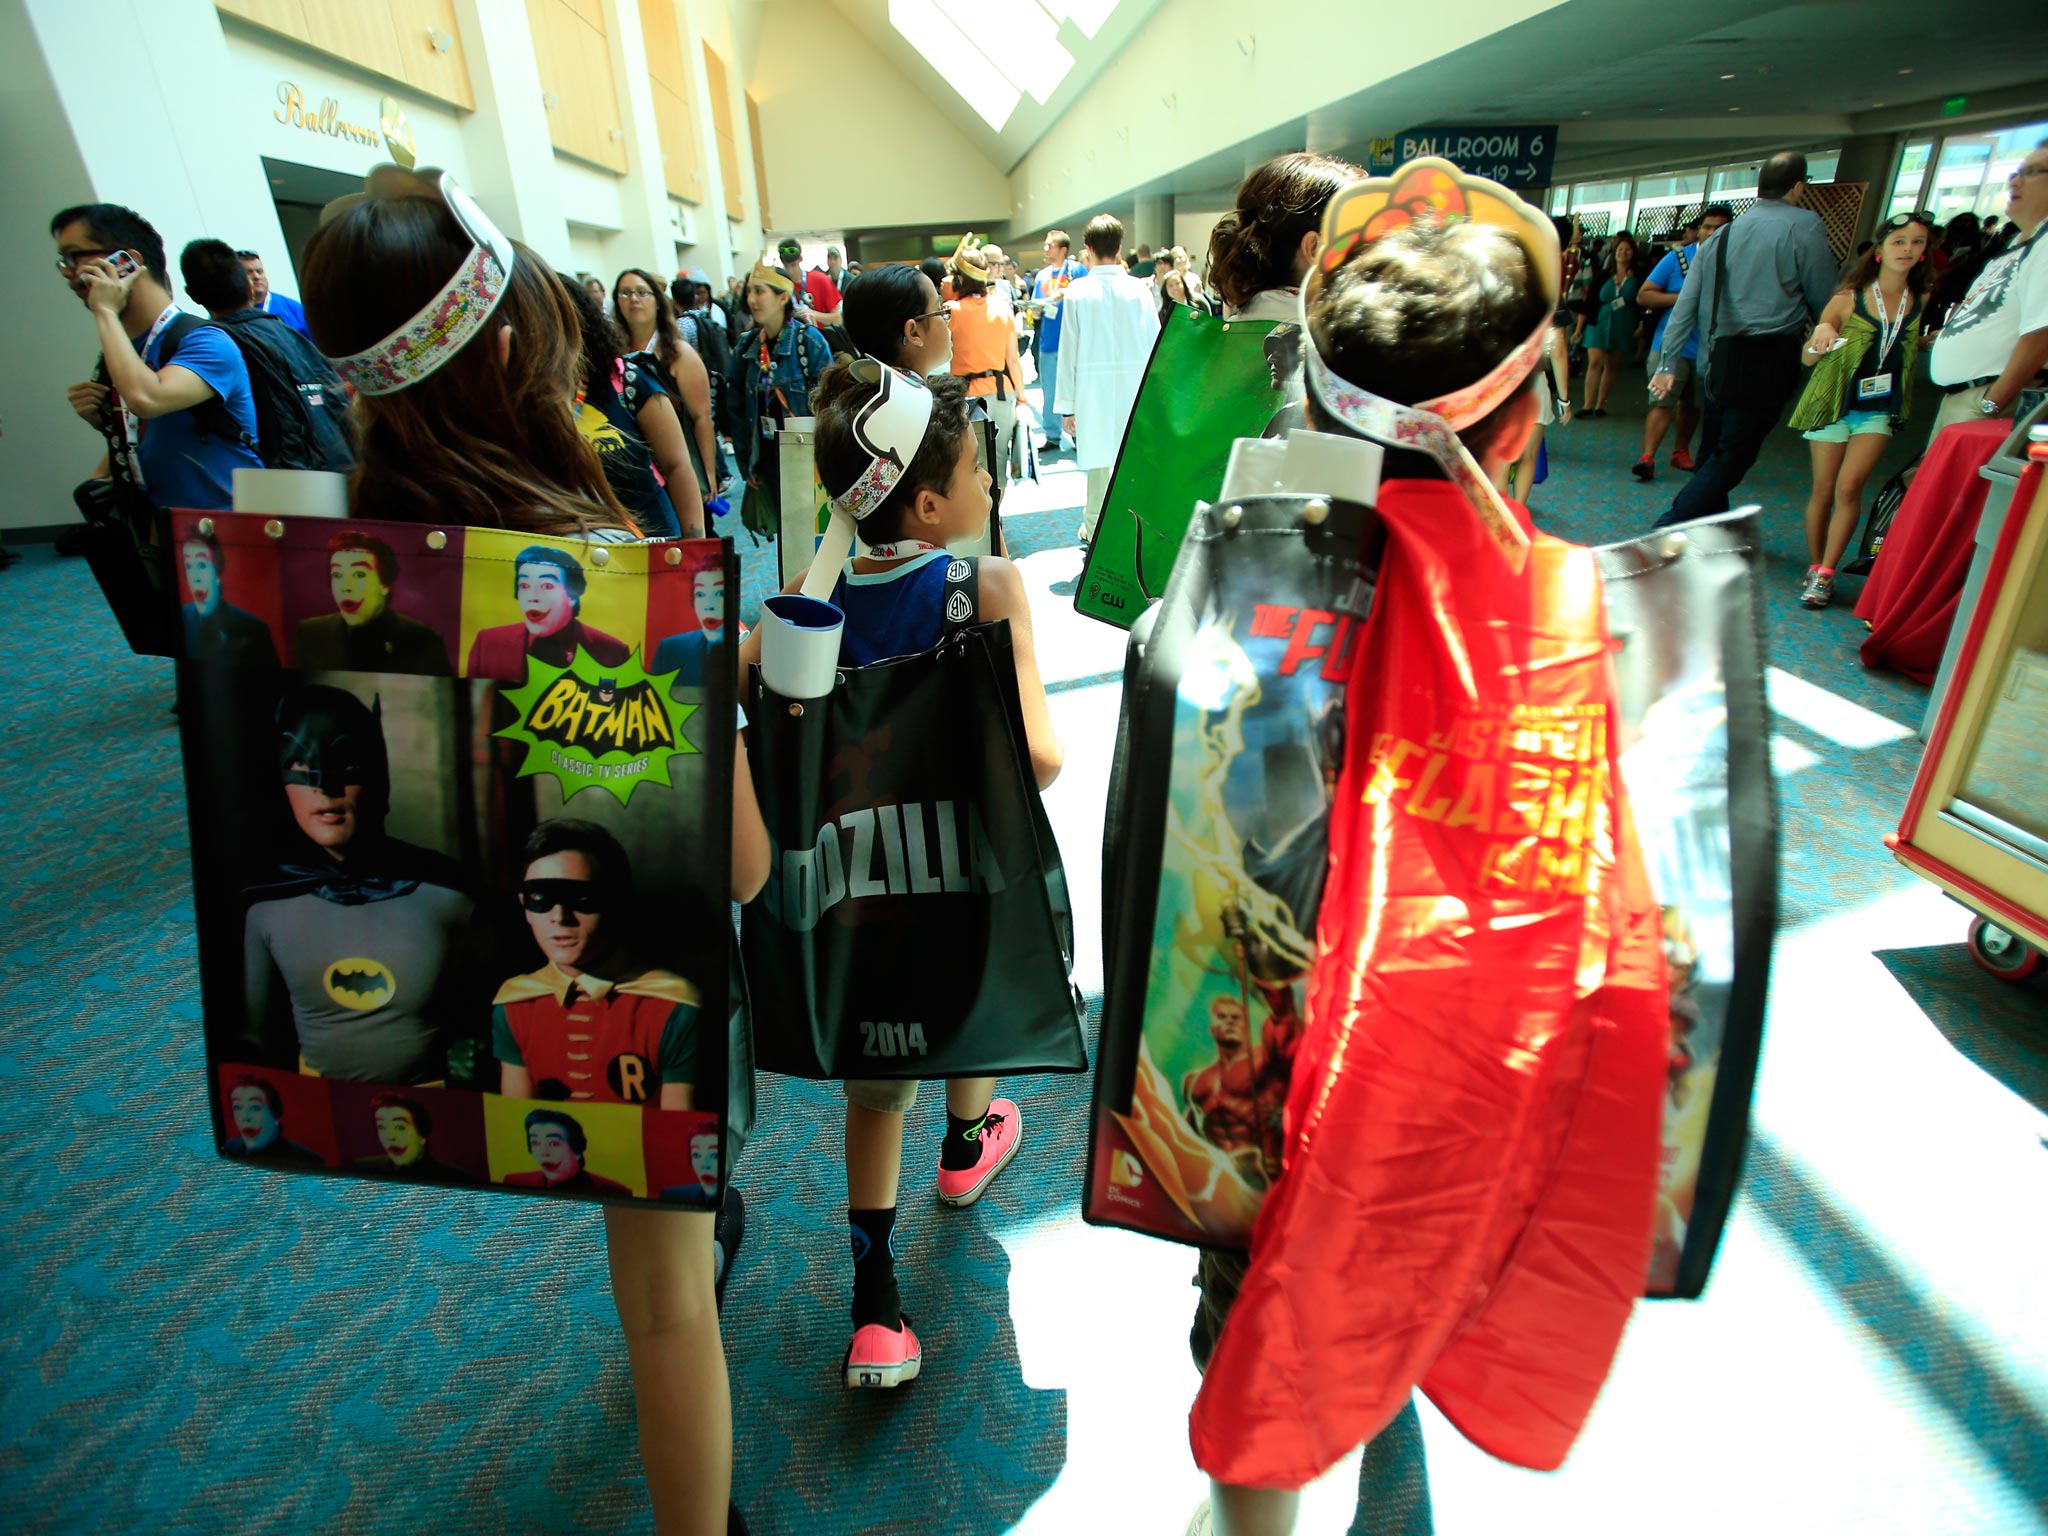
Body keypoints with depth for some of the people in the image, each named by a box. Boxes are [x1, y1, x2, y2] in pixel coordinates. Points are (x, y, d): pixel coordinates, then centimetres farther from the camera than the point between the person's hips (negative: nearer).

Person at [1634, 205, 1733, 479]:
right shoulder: (1676, 258, -1)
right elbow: (1643, 295, -3)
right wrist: (1680, 298, -14)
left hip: (1709, 349, 3)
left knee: (1693, 405, 14)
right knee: (1663, 402, -14)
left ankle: (1681, 452, 27)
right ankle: (1647, 457, -17)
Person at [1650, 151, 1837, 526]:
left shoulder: (1723, 235, 13)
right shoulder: (1804, 227, -5)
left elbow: (1685, 305, 11)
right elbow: (1825, 301, -2)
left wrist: (1668, 363, 14)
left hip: (1718, 357, 6)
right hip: (1768, 358, -6)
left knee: (1715, 449, 15)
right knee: (1732, 457, -4)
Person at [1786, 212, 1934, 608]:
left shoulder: (1921, 301, 5)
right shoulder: (1848, 299, -4)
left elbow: (1910, 347, 19)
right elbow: (1807, 358, -4)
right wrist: (1820, 335, -23)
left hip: (1880, 408, 2)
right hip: (1834, 402, -1)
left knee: (1849, 487, -14)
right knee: (1824, 490, 2)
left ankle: (1825, 573, -10)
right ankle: (1815, 567, 16)